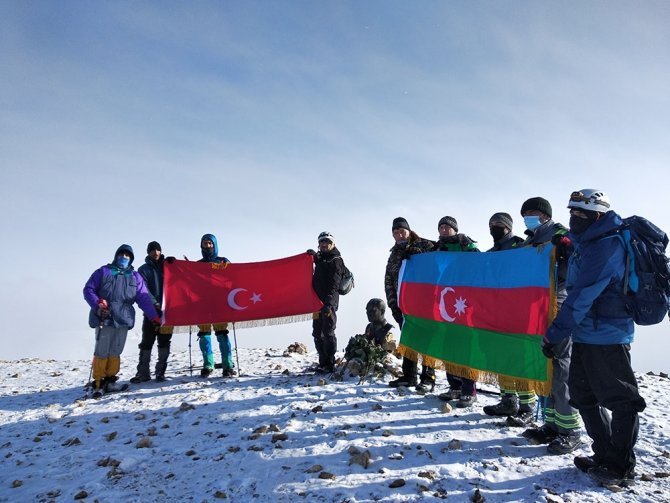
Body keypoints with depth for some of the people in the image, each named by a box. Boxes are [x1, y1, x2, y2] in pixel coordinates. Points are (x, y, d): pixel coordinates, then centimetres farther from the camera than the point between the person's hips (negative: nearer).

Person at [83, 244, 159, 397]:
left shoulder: (135, 277, 14)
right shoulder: (103, 272, 8)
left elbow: (144, 298, 9)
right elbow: (88, 289, 6)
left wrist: (154, 317, -1)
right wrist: (97, 303, -11)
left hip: (123, 320, 3)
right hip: (104, 318, -2)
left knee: (115, 352, 6)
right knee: (102, 352, -3)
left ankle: (110, 380, 18)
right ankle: (98, 383, 7)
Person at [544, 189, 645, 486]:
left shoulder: (605, 246, -17)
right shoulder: (589, 245, 15)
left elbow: (581, 297, -21)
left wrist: (554, 335, -17)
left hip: (606, 337, -10)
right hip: (586, 336, 10)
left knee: (620, 400, 4)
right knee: (583, 397, 15)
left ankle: (620, 467, 16)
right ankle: (604, 455, 28)